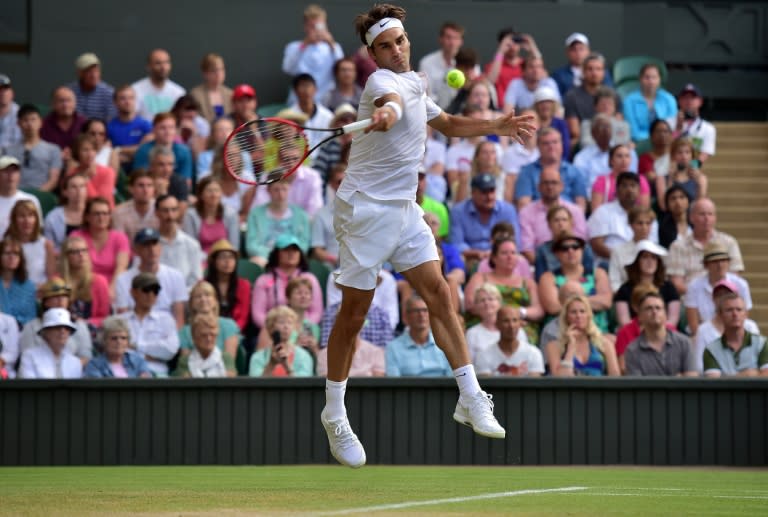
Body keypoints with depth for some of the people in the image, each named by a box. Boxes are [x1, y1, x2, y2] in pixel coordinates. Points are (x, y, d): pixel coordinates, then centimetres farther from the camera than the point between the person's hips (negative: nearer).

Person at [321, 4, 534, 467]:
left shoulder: (414, 84, 13)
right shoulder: (382, 81, -15)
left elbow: (447, 123, 32)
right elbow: (392, 101, -42)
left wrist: (497, 126, 27)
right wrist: (387, 113, -63)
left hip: (405, 210, 8)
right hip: (367, 208, -7)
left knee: (439, 292, -3)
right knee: (354, 313, -1)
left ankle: (471, 399, -1)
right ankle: (334, 416, 11)